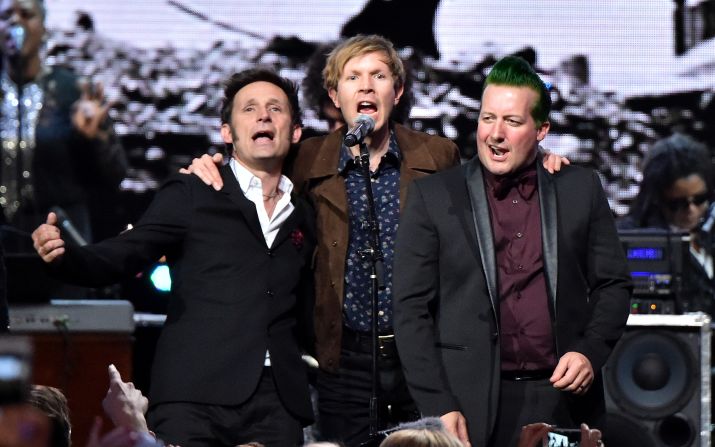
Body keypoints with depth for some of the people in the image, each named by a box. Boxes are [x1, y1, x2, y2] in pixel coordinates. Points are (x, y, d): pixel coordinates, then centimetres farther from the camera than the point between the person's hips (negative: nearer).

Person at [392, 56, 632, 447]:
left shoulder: (581, 190, 9)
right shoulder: (433, 196, 3)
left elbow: (613, 285, 13)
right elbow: (411, 308, 0)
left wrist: (590, 352, -5)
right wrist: (438, 406, -8)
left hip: (564, 397, 2)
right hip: (473, 407, -2)